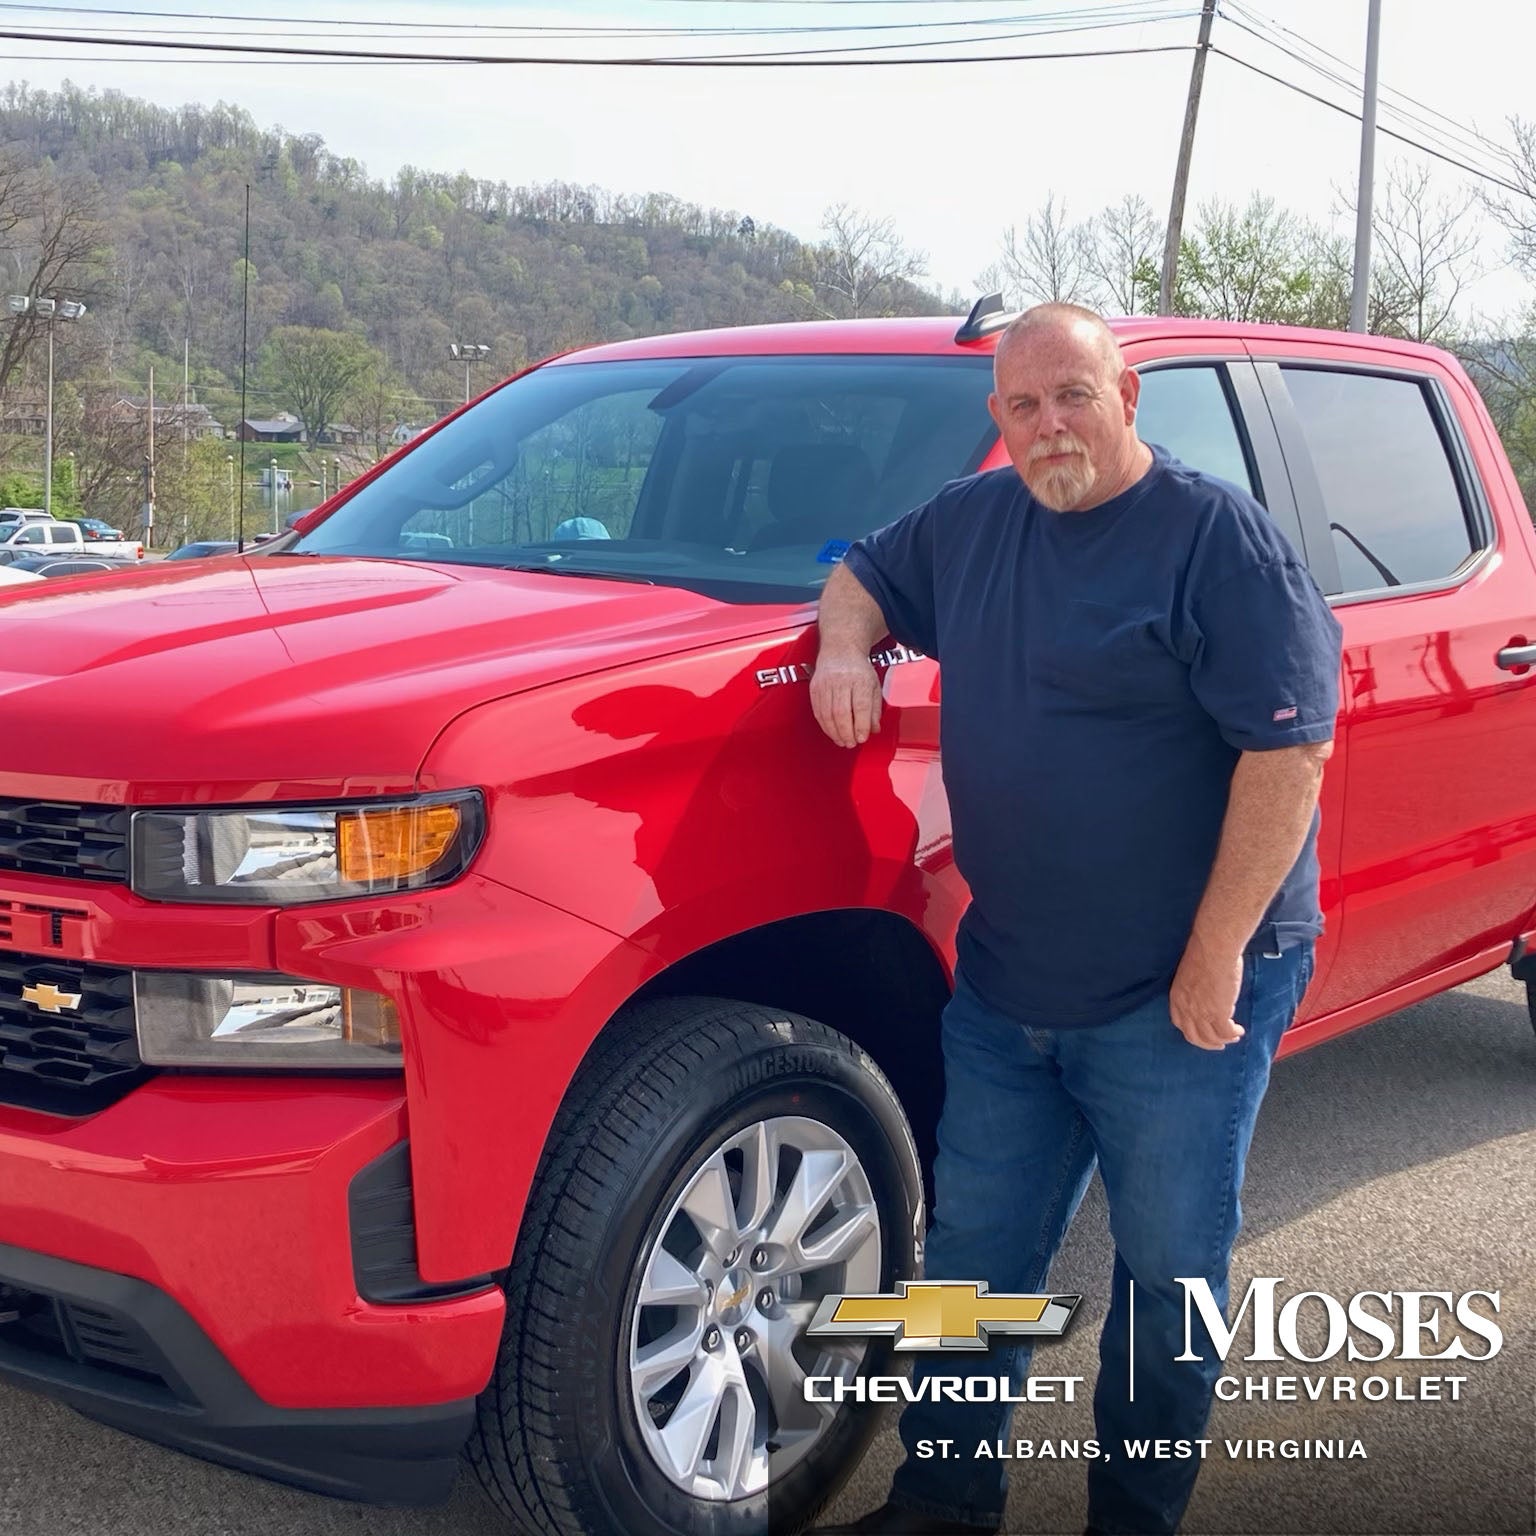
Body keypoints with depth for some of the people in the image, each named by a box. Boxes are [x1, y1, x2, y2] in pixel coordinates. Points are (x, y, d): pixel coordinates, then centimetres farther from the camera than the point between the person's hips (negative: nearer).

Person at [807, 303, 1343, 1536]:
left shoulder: (1218, 535, -13)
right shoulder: (976, 519, 8)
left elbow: (1291, 746, -19)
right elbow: (866, 575, 25)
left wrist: (1217, 955, -21)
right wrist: (846, 646, 0)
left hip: (1180, 998, -6)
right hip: (1004, 987, 6)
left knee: (1168, 1274, 9)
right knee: (975, 1252, 15)